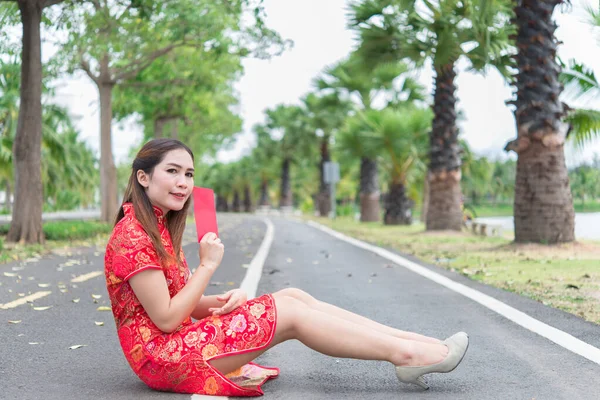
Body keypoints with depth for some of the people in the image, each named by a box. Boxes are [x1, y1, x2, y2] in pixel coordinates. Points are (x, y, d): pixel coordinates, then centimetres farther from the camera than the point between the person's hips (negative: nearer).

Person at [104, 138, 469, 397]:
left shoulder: (158, 227, 13)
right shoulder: (134, 236, -18)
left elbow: (182, 303, 12)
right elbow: (166, 318, -21)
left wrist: (224, 301, -8)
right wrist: (208, 265, -15)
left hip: (180, 343, 9)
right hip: (161, 355, -9)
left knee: (294, 296, -2)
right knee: (290, 312, -15)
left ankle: (417, 342, -5)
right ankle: (404, 353, -9)